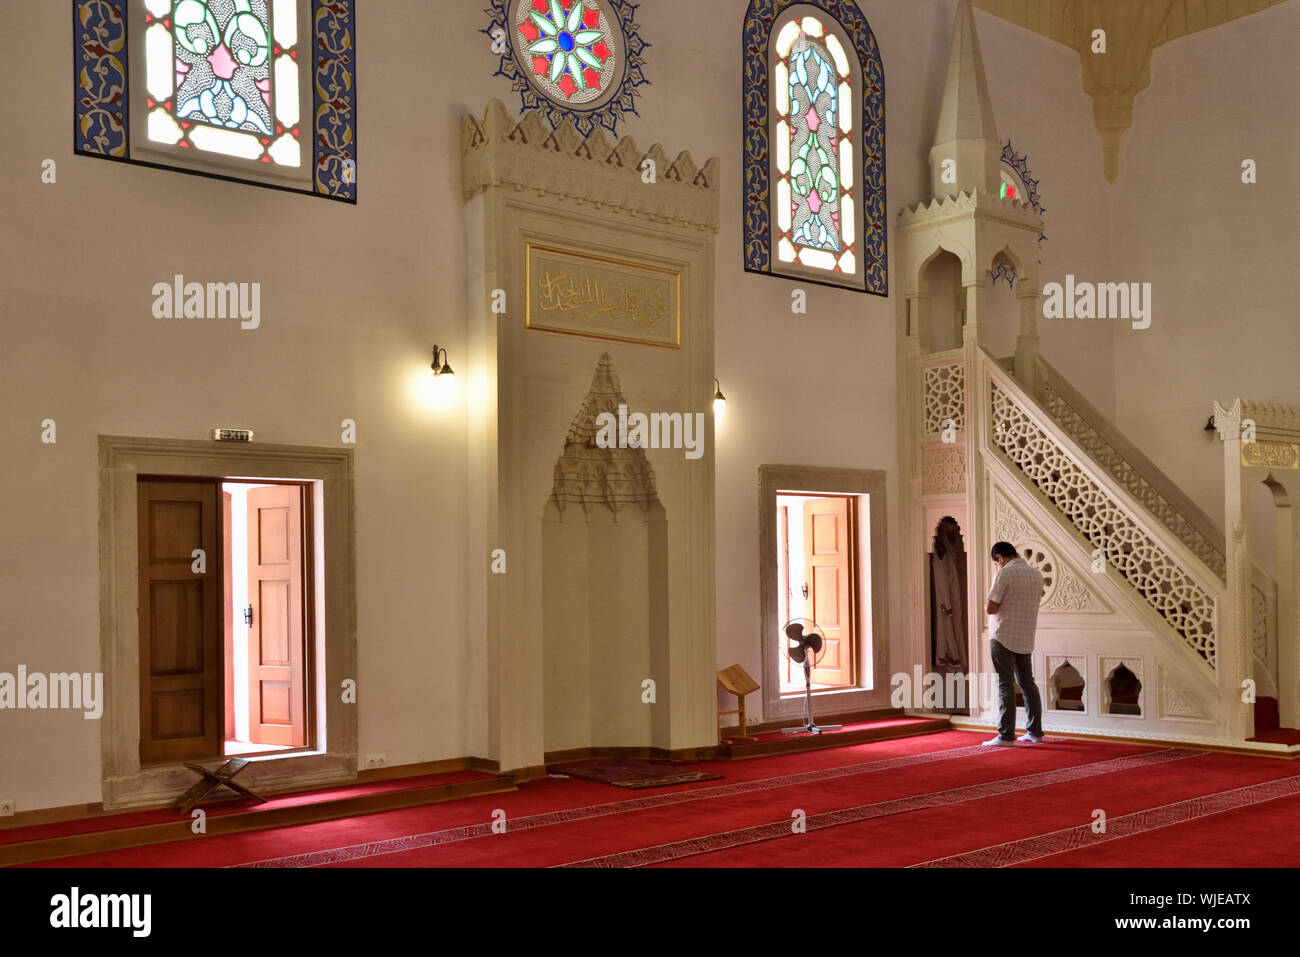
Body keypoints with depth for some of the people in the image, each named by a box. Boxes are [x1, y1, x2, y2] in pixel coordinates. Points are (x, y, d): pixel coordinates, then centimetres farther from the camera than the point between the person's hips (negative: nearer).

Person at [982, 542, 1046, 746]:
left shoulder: (1005, 573, -14)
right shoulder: (1036, 574, 8)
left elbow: (990, 608, -14)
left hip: (1004, 637, -7)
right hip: (1026, 638, 7)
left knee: (1005, 685, -5)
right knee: (1027, 683, 15)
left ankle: (1006, 736, -5)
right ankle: (1035, 732, 19)